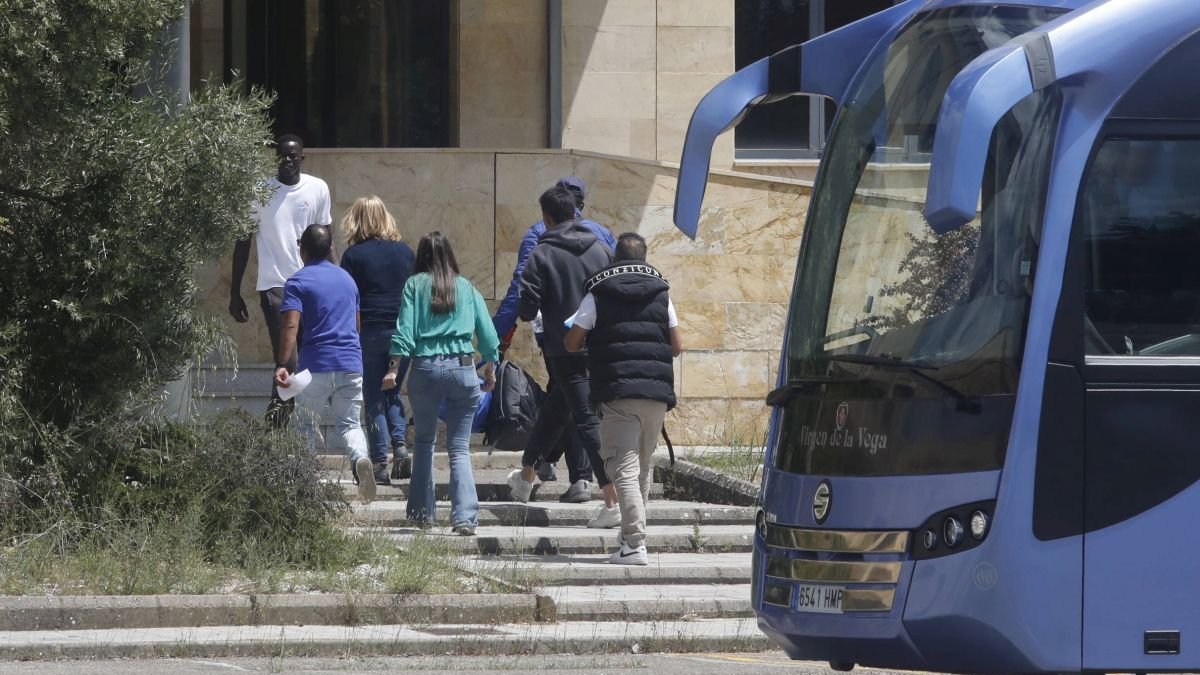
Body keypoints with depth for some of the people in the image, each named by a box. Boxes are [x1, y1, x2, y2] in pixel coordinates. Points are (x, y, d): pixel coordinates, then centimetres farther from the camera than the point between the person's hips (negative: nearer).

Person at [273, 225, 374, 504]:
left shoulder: (298, 283, -5)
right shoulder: (347, 279, 15)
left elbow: (290, 326, -17)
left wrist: (282, 365, -21)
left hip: (317, 365, -4)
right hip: (351, 364, 4)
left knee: (307, 425, 12)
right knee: (349, 423, 8)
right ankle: (360, 457, -22)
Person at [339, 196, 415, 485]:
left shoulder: (354, 255, -4)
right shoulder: (405, 252, 6)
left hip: (372, 332, -3)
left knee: (374, 399, 4)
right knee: (392, 393, 19)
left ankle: (380, 464, 0)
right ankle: (400, 444, -2)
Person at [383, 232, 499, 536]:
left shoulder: (415, 285, 5)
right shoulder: (466, 288, 10)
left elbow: (405, 331, -4)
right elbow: (488, 334, 8)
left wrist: (393, 368, -2)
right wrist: (490, 370, 21)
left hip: (425, 368, -1)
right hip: (462, 368, 1)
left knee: (424, 441, 18)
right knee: (460, 448, 2)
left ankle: (422, 511, 20)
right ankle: (465, 516, -12)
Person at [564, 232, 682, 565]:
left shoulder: (598, 295, 2)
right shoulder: (660, 294, 12)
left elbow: (571, 343, 3)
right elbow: (676, 347, 13)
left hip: (617, 391, -4)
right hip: (657, 391, 4)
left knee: (624, 468, -10)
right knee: (643, 466, 17)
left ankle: (634, 544, -22)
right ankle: (633, 535, 23)